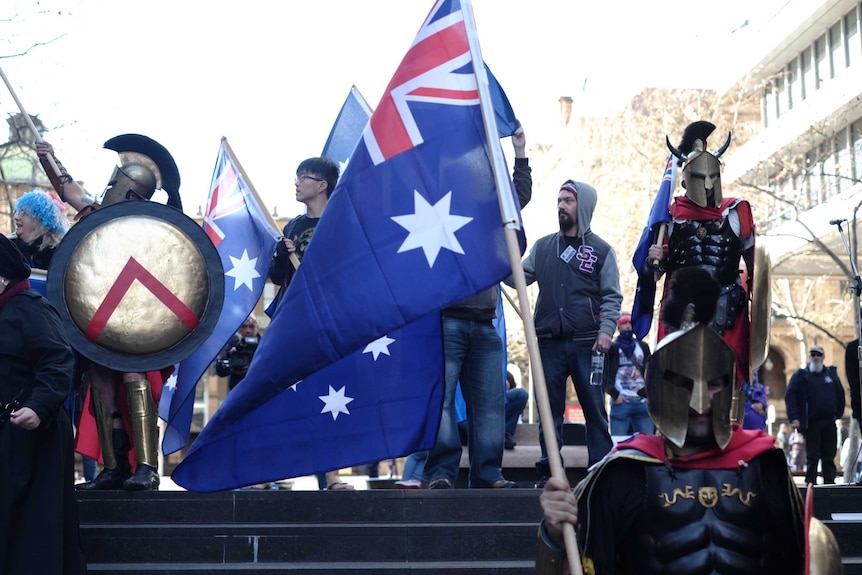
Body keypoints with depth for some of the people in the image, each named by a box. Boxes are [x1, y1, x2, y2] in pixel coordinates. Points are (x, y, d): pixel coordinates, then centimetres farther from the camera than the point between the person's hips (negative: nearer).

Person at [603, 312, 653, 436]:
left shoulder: (643, 347, 20)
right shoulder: (612, 348, 9)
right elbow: (604, 374, 1)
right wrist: (614, 394, -9)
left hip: (642, 402, 3)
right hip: (620, 401, -3)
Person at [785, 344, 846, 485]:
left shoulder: (831, 373, 15)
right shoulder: (801, 375, 3)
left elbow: (840, 393, 18)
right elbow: (790, 396, -5)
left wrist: (839, 413, 7)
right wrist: (793, 418, -14)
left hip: (829, 422, 4)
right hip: (811, 423, -3)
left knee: (829, 457, 5)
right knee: (812, 457, -1)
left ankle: (830, 483, 9)